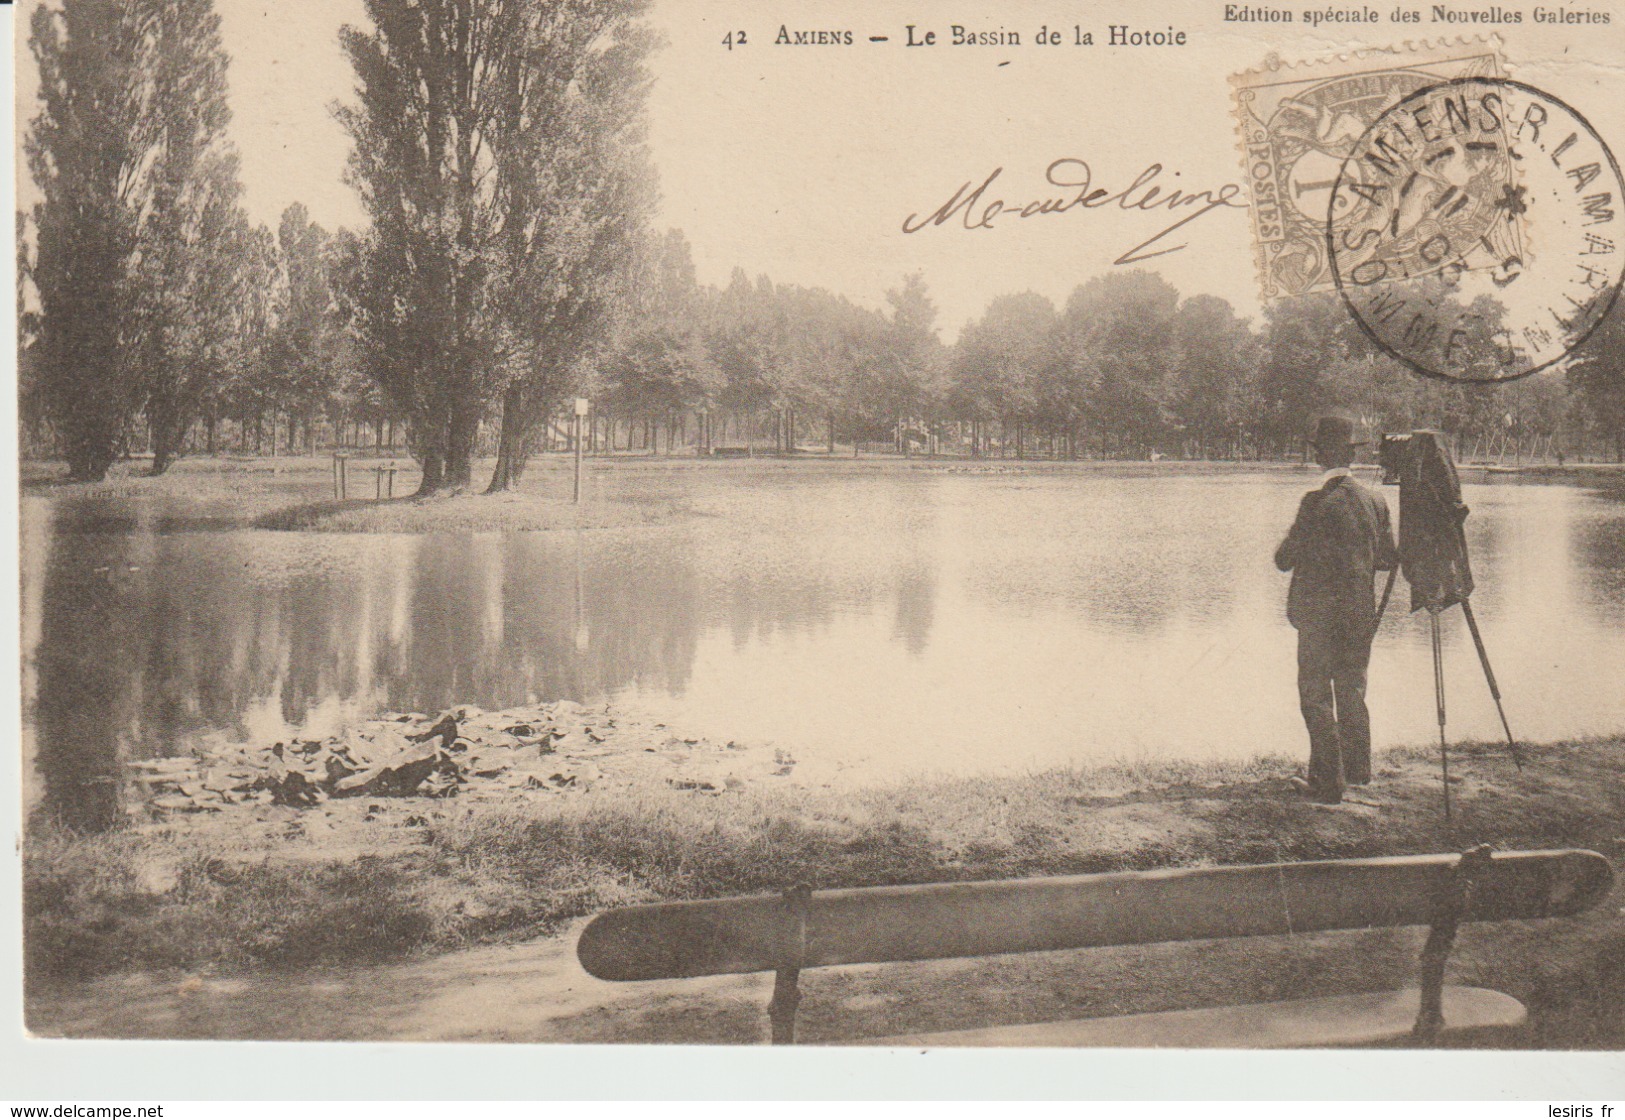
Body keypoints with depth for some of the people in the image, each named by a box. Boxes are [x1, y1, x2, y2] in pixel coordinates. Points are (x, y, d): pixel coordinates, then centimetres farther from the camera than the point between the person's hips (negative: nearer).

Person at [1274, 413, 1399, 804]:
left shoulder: (1317, 502, -17)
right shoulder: (1375, 501, 1)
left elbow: (1284, 559, -12)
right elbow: (1389, 558, 9)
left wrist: (1294, 548, 9)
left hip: (1320, 615, -6)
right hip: (1361, 615, 6)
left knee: (1316, 696, 2)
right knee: (1352, 692, 20)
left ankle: (1328, 782, 3)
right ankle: (1357, 769, 30)